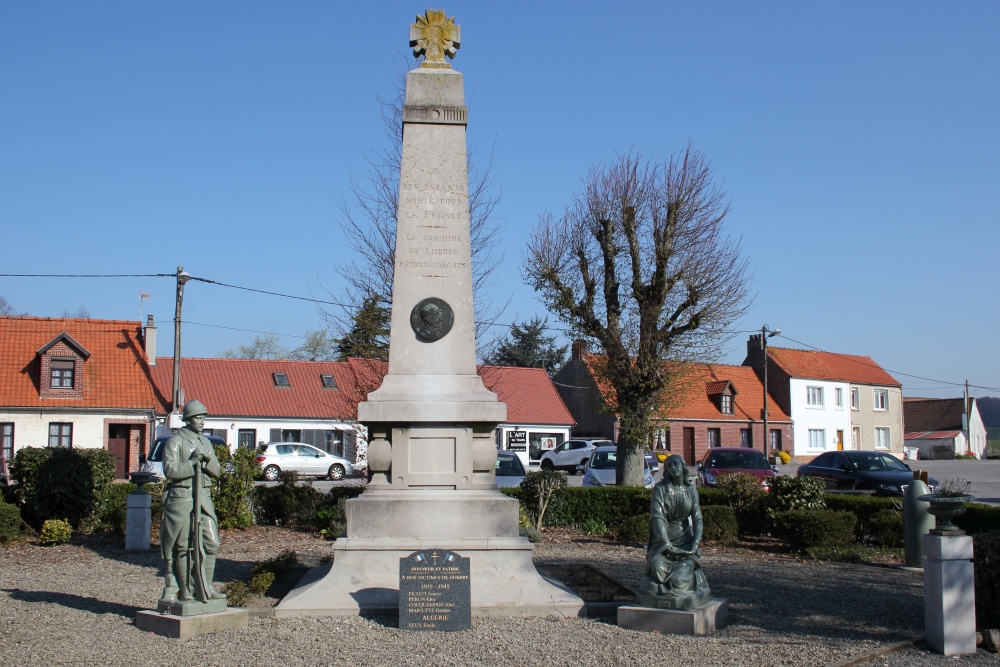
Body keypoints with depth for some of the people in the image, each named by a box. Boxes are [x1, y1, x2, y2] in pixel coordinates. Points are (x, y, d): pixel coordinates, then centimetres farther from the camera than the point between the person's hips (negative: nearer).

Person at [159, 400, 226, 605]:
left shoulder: (205, 442, 17)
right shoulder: (175, 442, -2)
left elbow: (216, 472, 11)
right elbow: (170, 470, -14)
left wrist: (207, 459, -8)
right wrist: (193, 464, -19)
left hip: (203, 497, 6)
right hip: (181, 497, -6)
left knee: (211, 543, 2)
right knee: (183, 547, -1)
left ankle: (205, 588, 10)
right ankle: (184, 590, 7)